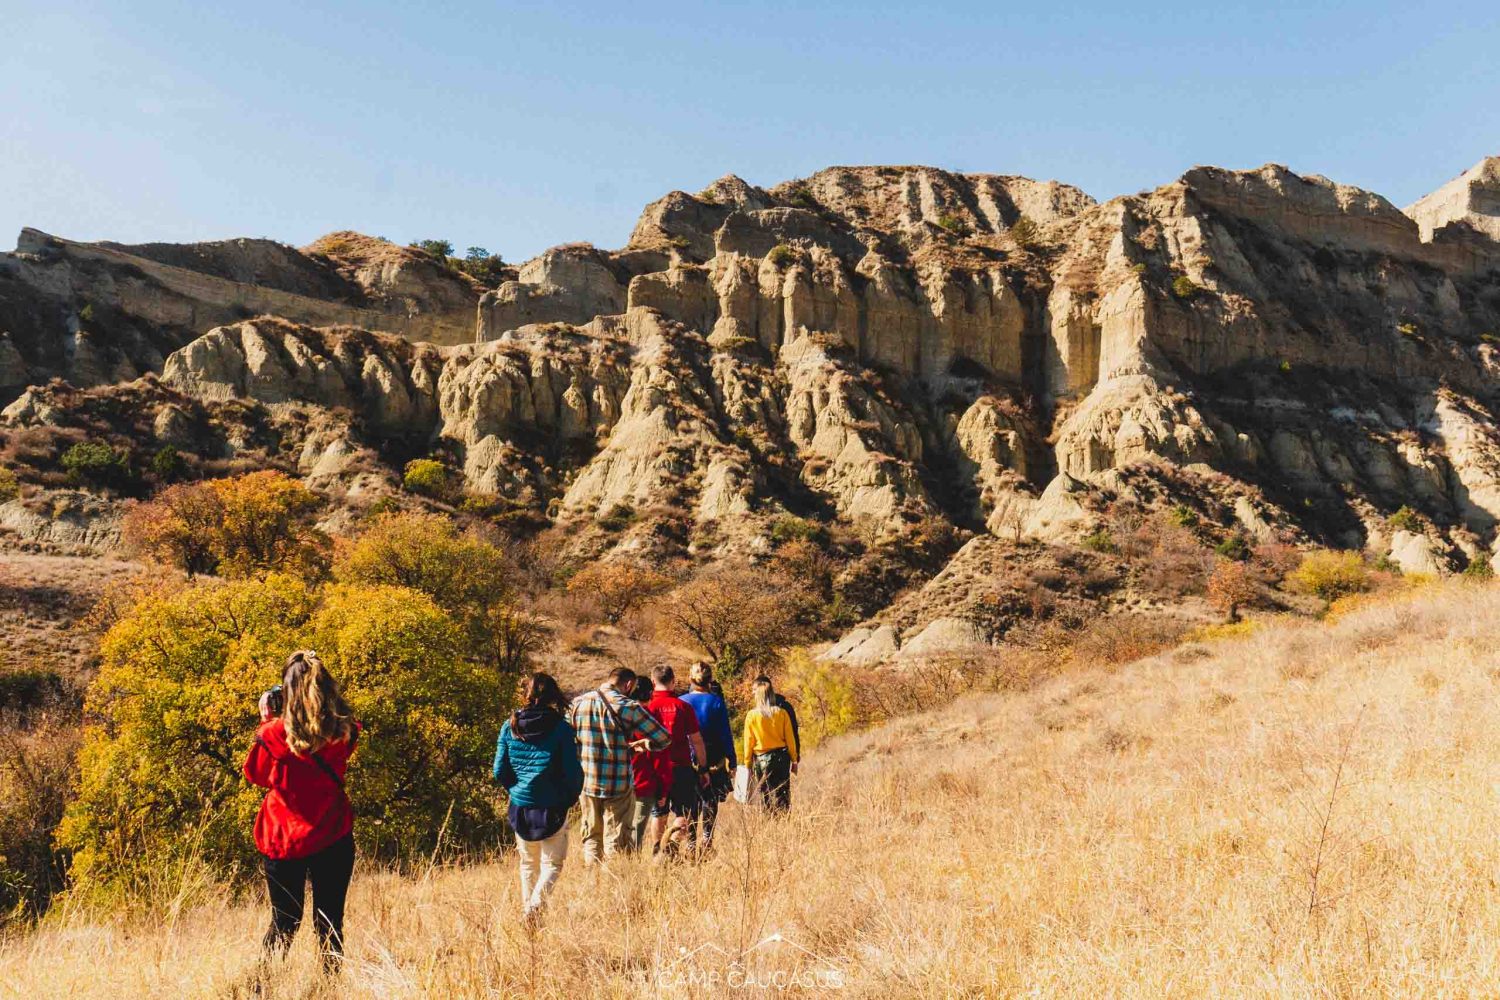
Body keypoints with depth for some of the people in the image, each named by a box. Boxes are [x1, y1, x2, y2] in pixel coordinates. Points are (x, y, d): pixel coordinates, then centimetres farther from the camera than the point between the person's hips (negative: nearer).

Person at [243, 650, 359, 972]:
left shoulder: (276, 734, -16)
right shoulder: (345, 733, -10)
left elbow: (255, 774, 3)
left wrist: (266, 720, 6)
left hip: (283, 839, -1)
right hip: (333, 836, 1)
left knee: (284, 921, 15)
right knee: (329, 922, 10)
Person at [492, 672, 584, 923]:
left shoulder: (509, 727, -2)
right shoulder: (560, 728, -11)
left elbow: (499, 771, 0)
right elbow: (573, 771, -11)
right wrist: (570, 798, 7)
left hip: (519, 806, 3)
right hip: (552, 807, -3)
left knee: (528, 863, 21)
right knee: (552, 864, 7)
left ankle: (527, 908, 24)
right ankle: (536, 905, -13)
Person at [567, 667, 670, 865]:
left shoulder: (578, 703, 2)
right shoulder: (629, 707, -10)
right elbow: (663, 739, -7)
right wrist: (643, 744, 13)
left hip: (586, 782, 4)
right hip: (618, 786, -4)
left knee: (591, 836, 18)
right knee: (616, 841, 6)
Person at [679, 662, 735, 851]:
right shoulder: (716, 702, -6)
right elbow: (725, 734, -5)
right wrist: (731, 762, 1)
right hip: (713, 762, -2)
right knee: (710, 804, 8)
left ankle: (691, 844, 9)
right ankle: (706, 842, 4)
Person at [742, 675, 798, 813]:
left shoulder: (752, 715, -6)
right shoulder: (782, 713, -2)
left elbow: (749, 742, -2)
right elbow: (790, 738, 1)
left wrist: (748, 762, 8)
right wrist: (794, 760, 10)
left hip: (762, 759, -1)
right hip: (782, 757, 1)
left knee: (766, 796, 6)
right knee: (783, 794, 6)